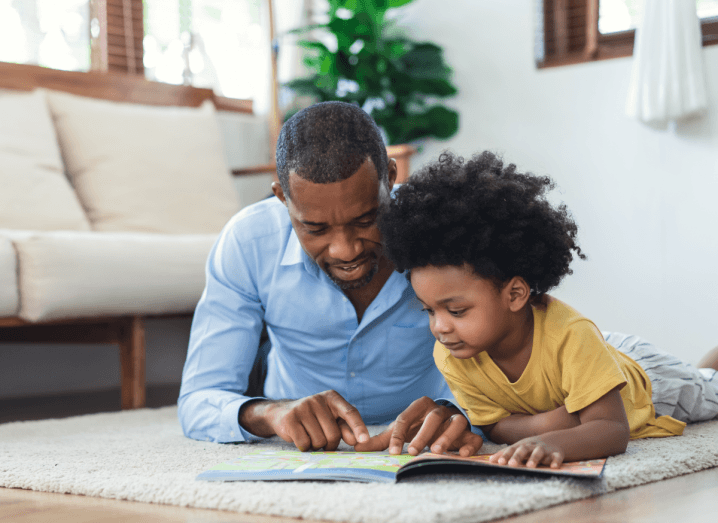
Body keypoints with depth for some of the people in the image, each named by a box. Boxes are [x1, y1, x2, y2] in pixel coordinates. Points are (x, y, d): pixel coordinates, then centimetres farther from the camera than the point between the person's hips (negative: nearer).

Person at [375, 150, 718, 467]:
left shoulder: (570, 335, -49)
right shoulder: (450, 357, -34)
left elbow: (613, 430, -49)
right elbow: (493, 426, -24)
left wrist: (554, 443, -71)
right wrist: (544, 424, -46)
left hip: (637, 377, -3)